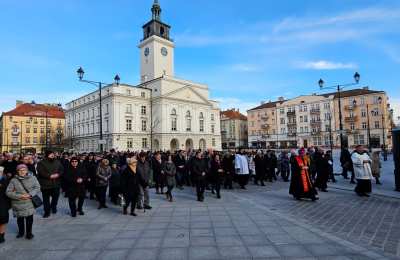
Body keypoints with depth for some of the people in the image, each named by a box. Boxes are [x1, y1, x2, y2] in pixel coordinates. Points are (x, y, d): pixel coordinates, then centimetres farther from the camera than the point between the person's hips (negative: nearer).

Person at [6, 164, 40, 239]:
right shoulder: (13, 180, -4)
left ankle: (29, 233, 25)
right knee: (20, 219, 15)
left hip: (29, 203, 0)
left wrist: (30, 194, -16)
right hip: (18, 204, 1)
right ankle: (21, 232, 38)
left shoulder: (32, 178, -3)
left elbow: (37, 187, -1)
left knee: (29, 219, 5)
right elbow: (8, 192, -4)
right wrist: (19, 196, -16)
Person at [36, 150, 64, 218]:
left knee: (55, 197, 11)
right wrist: (50, 176, -22)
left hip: (56, 184, 3)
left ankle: (53, 207, 36)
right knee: (46, 199, 6)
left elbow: (62, 170, 4)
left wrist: (58, 174, -16)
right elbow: (41, 172, -15)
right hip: (45, 184, -3)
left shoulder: (57, 162, 8)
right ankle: (47, 212, 19)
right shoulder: (41, 163, -4)